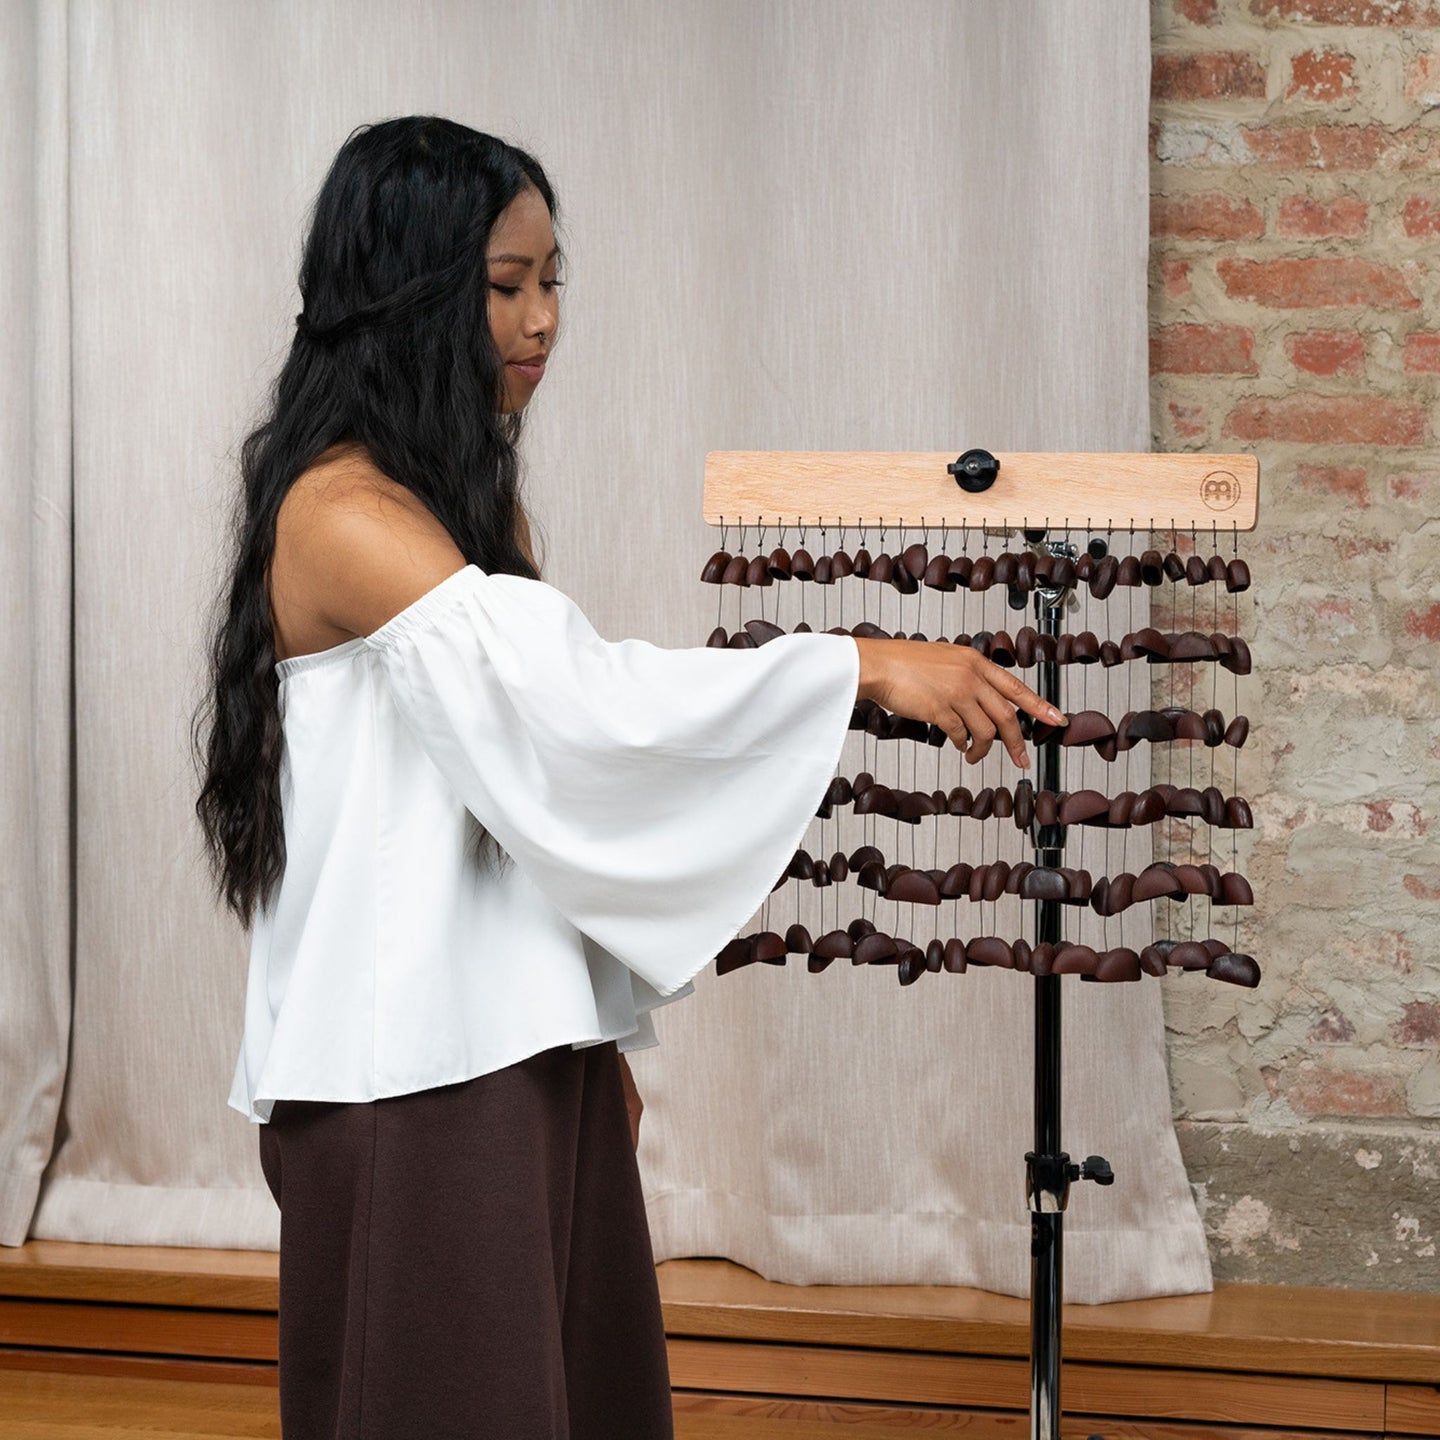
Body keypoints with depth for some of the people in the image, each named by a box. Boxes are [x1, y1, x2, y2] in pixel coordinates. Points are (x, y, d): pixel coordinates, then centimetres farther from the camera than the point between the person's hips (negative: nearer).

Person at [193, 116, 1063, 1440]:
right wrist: (868, 666, -29)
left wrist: (604, 1037, 17)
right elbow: (578, 697, -28)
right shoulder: (340, 514, -16)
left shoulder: (471, 492, 13)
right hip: (411, 1078, -9)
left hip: (526, 1052, 9)